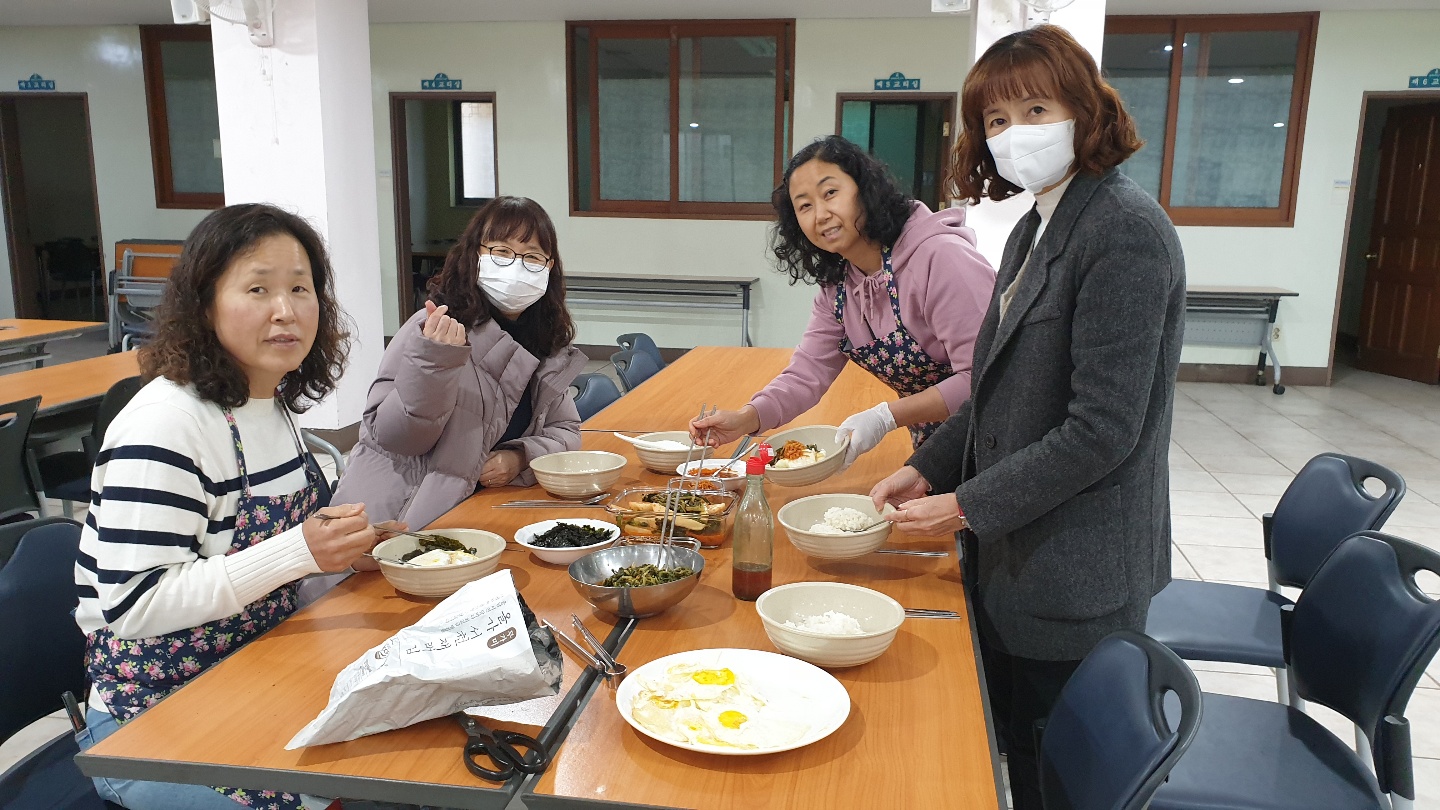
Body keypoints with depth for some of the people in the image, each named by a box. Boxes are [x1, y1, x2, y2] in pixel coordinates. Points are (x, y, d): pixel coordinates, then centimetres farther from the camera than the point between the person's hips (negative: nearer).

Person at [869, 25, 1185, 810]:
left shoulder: (1125, 230, -18)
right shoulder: (1034, 229, 10)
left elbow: (1102, 429, -23)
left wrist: (968, 506, -16)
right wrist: (927, 467, 4)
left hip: (1076, 579, -8)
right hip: (1016, 560, 8)